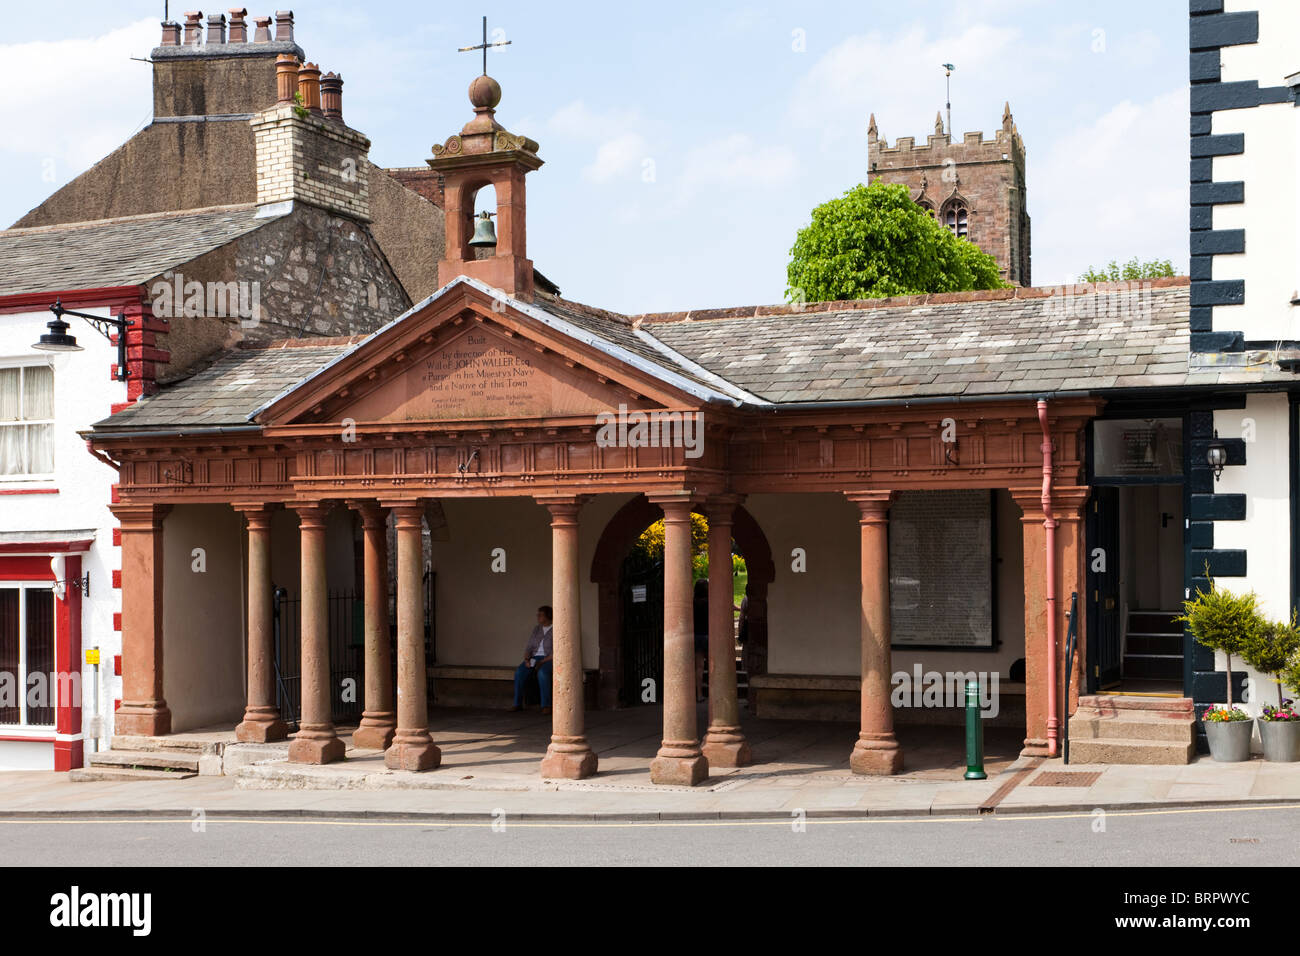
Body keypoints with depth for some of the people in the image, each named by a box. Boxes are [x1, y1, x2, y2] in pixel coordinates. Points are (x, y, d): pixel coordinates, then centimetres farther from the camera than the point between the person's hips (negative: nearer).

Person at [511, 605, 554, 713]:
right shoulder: (536, 630, 12)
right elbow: (529, 648, 8)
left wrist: (542, 662, -21)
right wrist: (527, 660, -13)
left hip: (549, 660, -5)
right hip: (534, 659, 5)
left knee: (542, 673, -39)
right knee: (520, 672, -26)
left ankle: (546, 705, -34)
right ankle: (518, 704, -22)